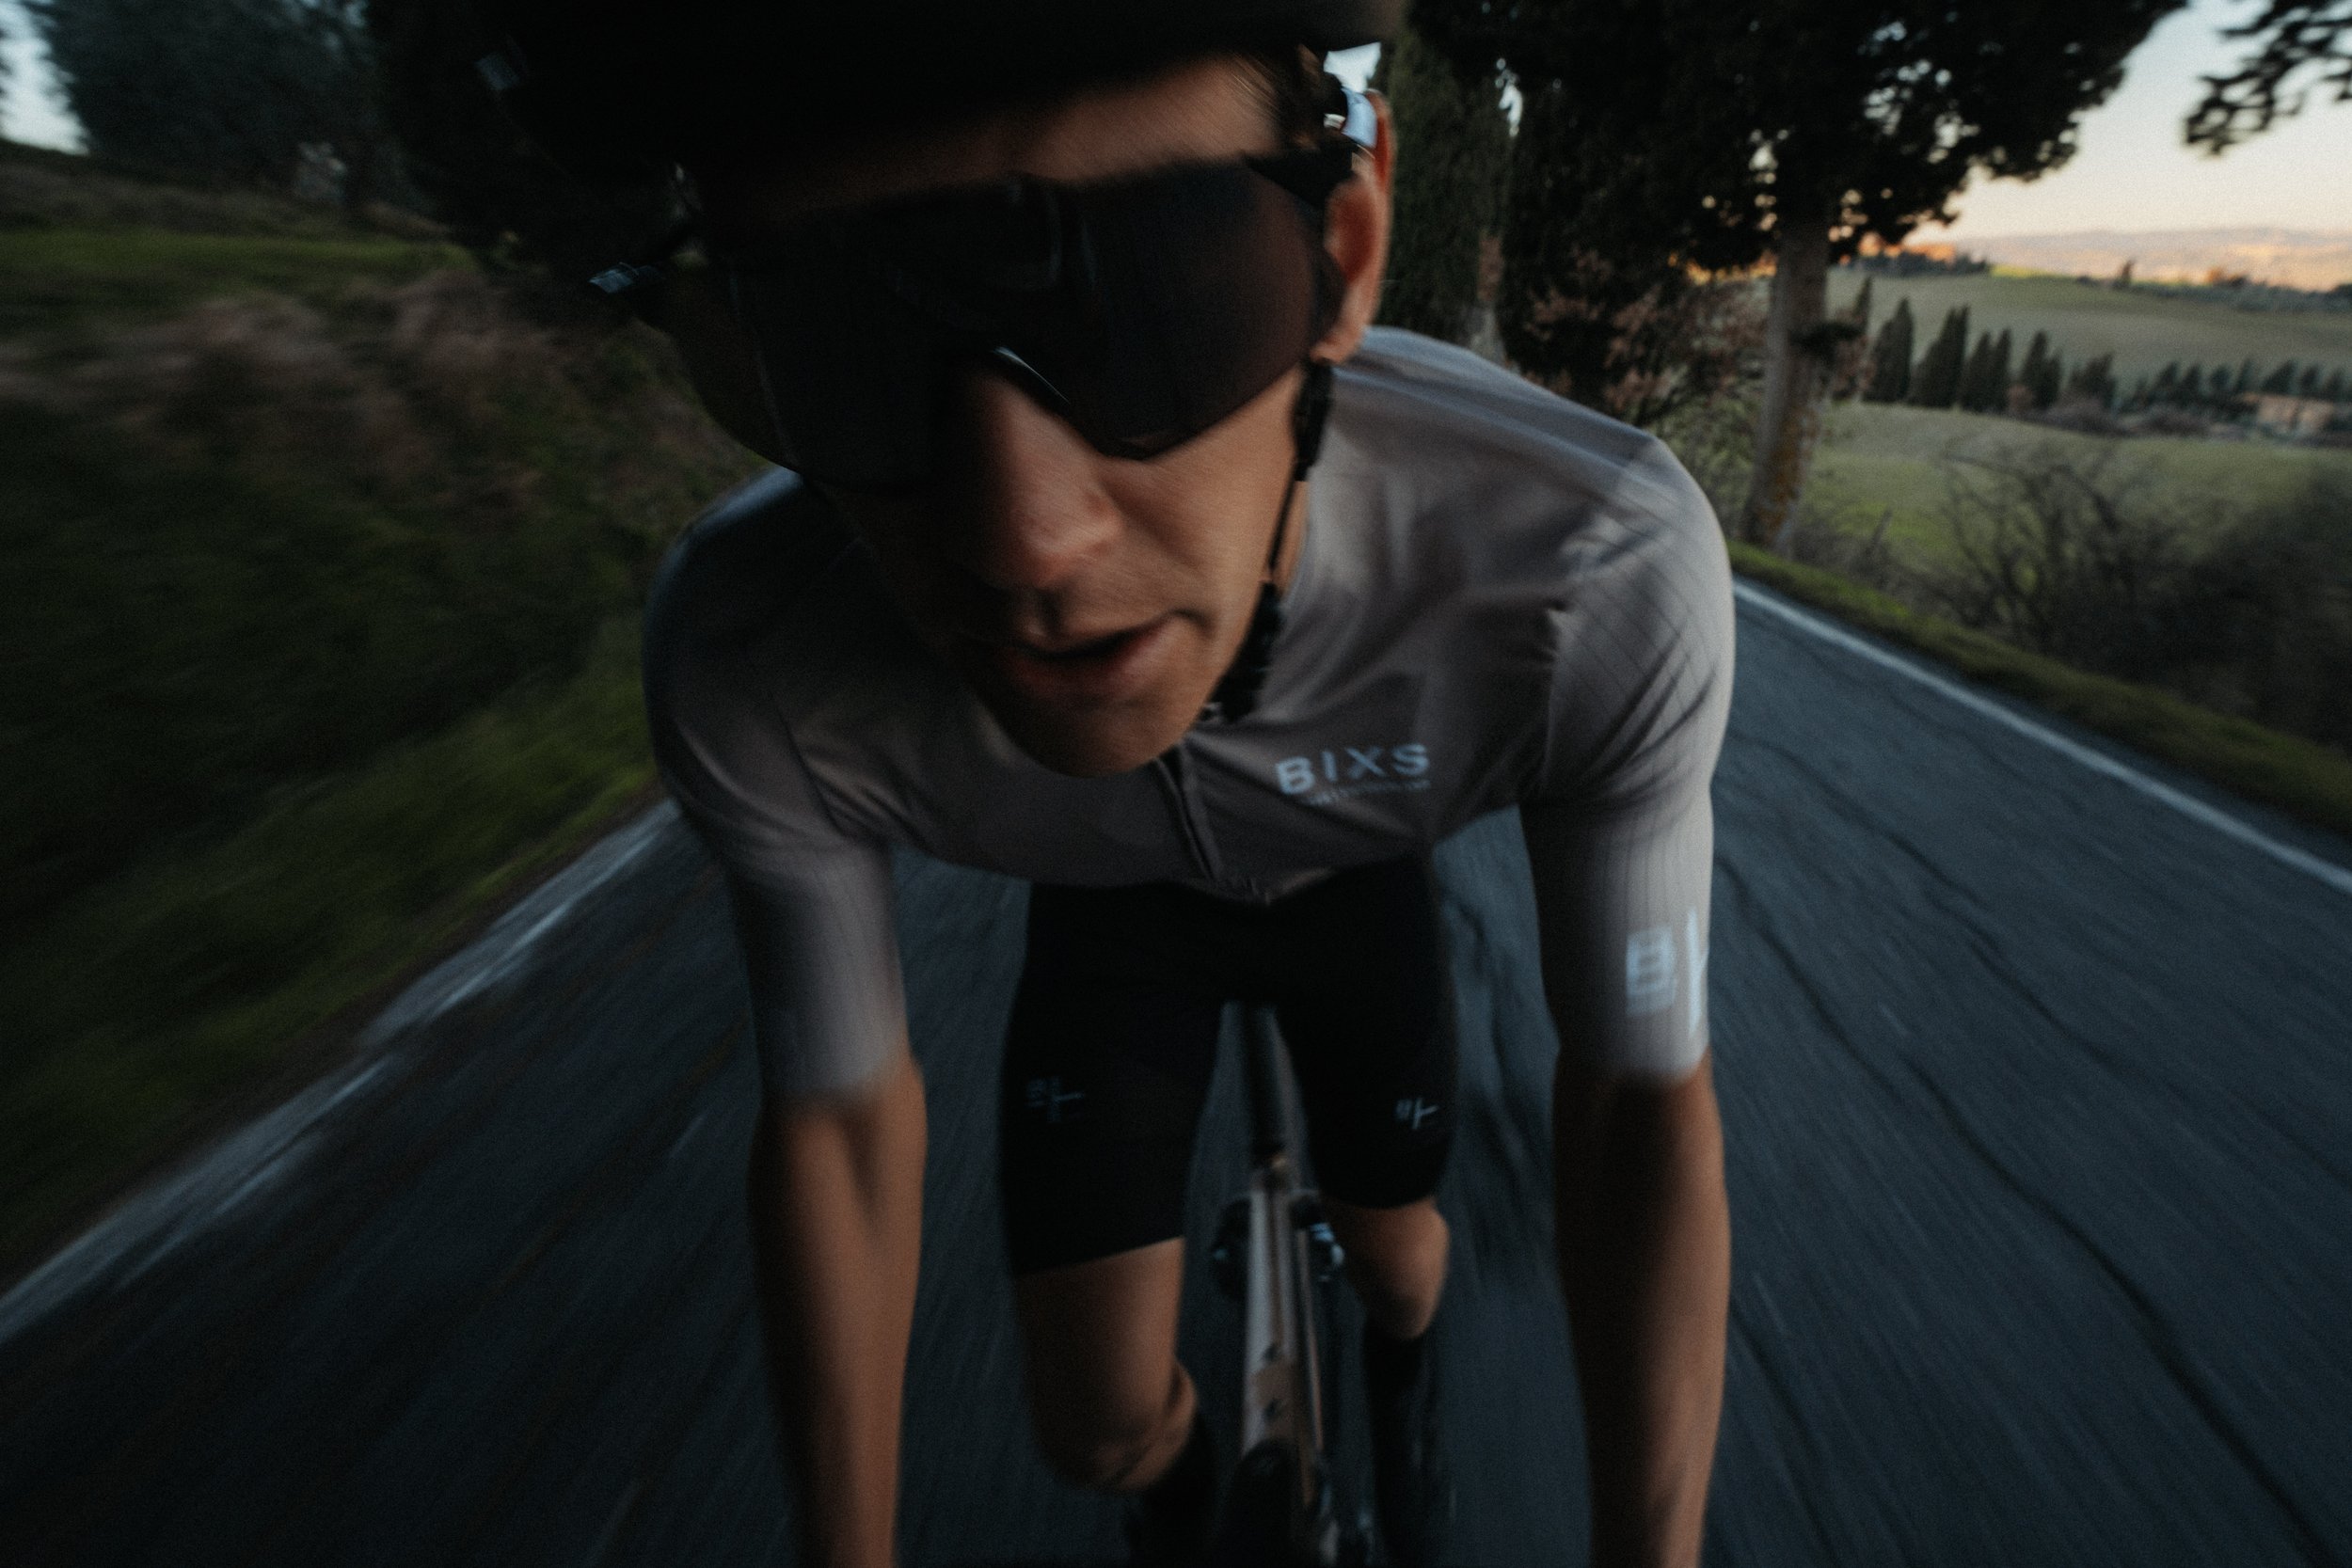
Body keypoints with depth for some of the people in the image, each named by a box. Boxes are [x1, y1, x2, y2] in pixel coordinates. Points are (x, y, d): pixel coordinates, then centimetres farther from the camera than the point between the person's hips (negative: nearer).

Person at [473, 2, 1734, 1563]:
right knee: (1100, 1424, -1)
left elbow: (1645, 1095, -27)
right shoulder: (748, 670, -38)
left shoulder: (1606, 567, -42)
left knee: (1395, 1246, 14)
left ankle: (1403, 1371, 57)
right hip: (1115, 901, 0)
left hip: (1359, 876, 1)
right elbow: (841, 1115, -20)